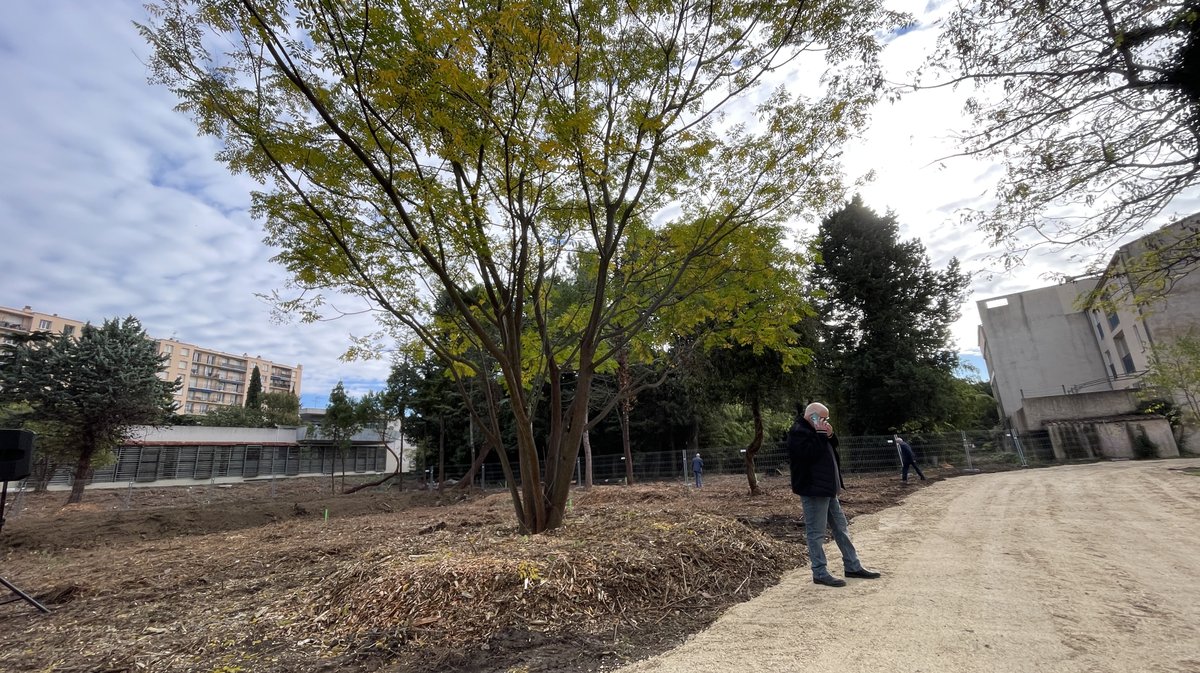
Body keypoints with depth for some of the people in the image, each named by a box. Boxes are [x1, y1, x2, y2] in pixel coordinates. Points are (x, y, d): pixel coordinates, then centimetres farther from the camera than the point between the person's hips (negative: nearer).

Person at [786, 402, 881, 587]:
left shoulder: (813, 431, 16)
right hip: (813, 490, -11)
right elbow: (809, 453, -27)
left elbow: (831, 449, 18)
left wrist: (830, 435, 0)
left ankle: (853, 566, 28)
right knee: (816, 533, -1)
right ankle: (819, 573, 8)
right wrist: (821, 435, -20)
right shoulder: (798, 432, -16)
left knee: (841, 527, 17)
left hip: (827, 489, 11)